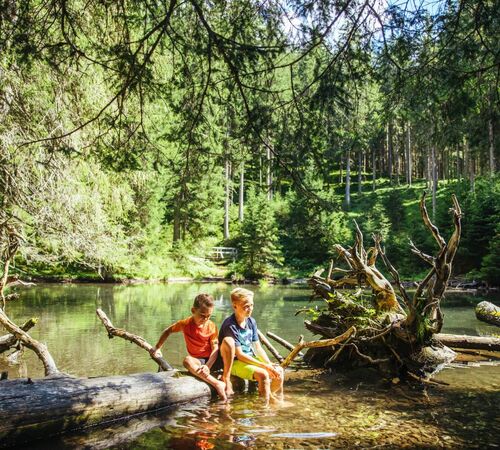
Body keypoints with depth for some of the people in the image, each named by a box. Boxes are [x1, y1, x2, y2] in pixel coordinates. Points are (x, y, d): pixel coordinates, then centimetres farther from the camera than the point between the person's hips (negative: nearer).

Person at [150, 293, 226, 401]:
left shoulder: (212, 326, -7)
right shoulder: (185, 324, -5)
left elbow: (215, 348, -12)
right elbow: (168, 331, 12)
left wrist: (208, 366, -27)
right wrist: (157, 347, 9)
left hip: (211, 360, -1)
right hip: (197, 360, 1)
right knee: (187, 360, -38)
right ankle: (217, 384, -42)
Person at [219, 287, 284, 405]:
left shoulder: (251, 322, 4)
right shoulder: (230, 325, -19)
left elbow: (258, 348, 7)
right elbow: (239, 354, -21)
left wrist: (270, 364, -10)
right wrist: (264, 366, -22)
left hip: (251, 358, 7)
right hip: (235, 362, -7)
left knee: (278, 371, -10)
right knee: (263, 374, -29)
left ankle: (279, 403, 12)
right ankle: (265, 404, -9)